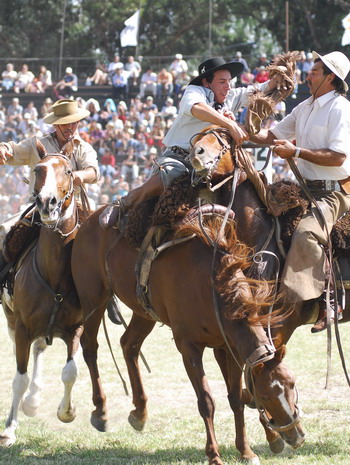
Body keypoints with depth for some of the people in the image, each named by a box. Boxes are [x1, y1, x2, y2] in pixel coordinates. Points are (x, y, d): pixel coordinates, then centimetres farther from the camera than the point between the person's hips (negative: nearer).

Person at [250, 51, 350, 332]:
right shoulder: (305, 108, 16)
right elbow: (273, 136, 23)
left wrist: (296, 152, -20)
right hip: (308, 188, 9)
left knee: (307, 232, -32)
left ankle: (322, 302, -28)